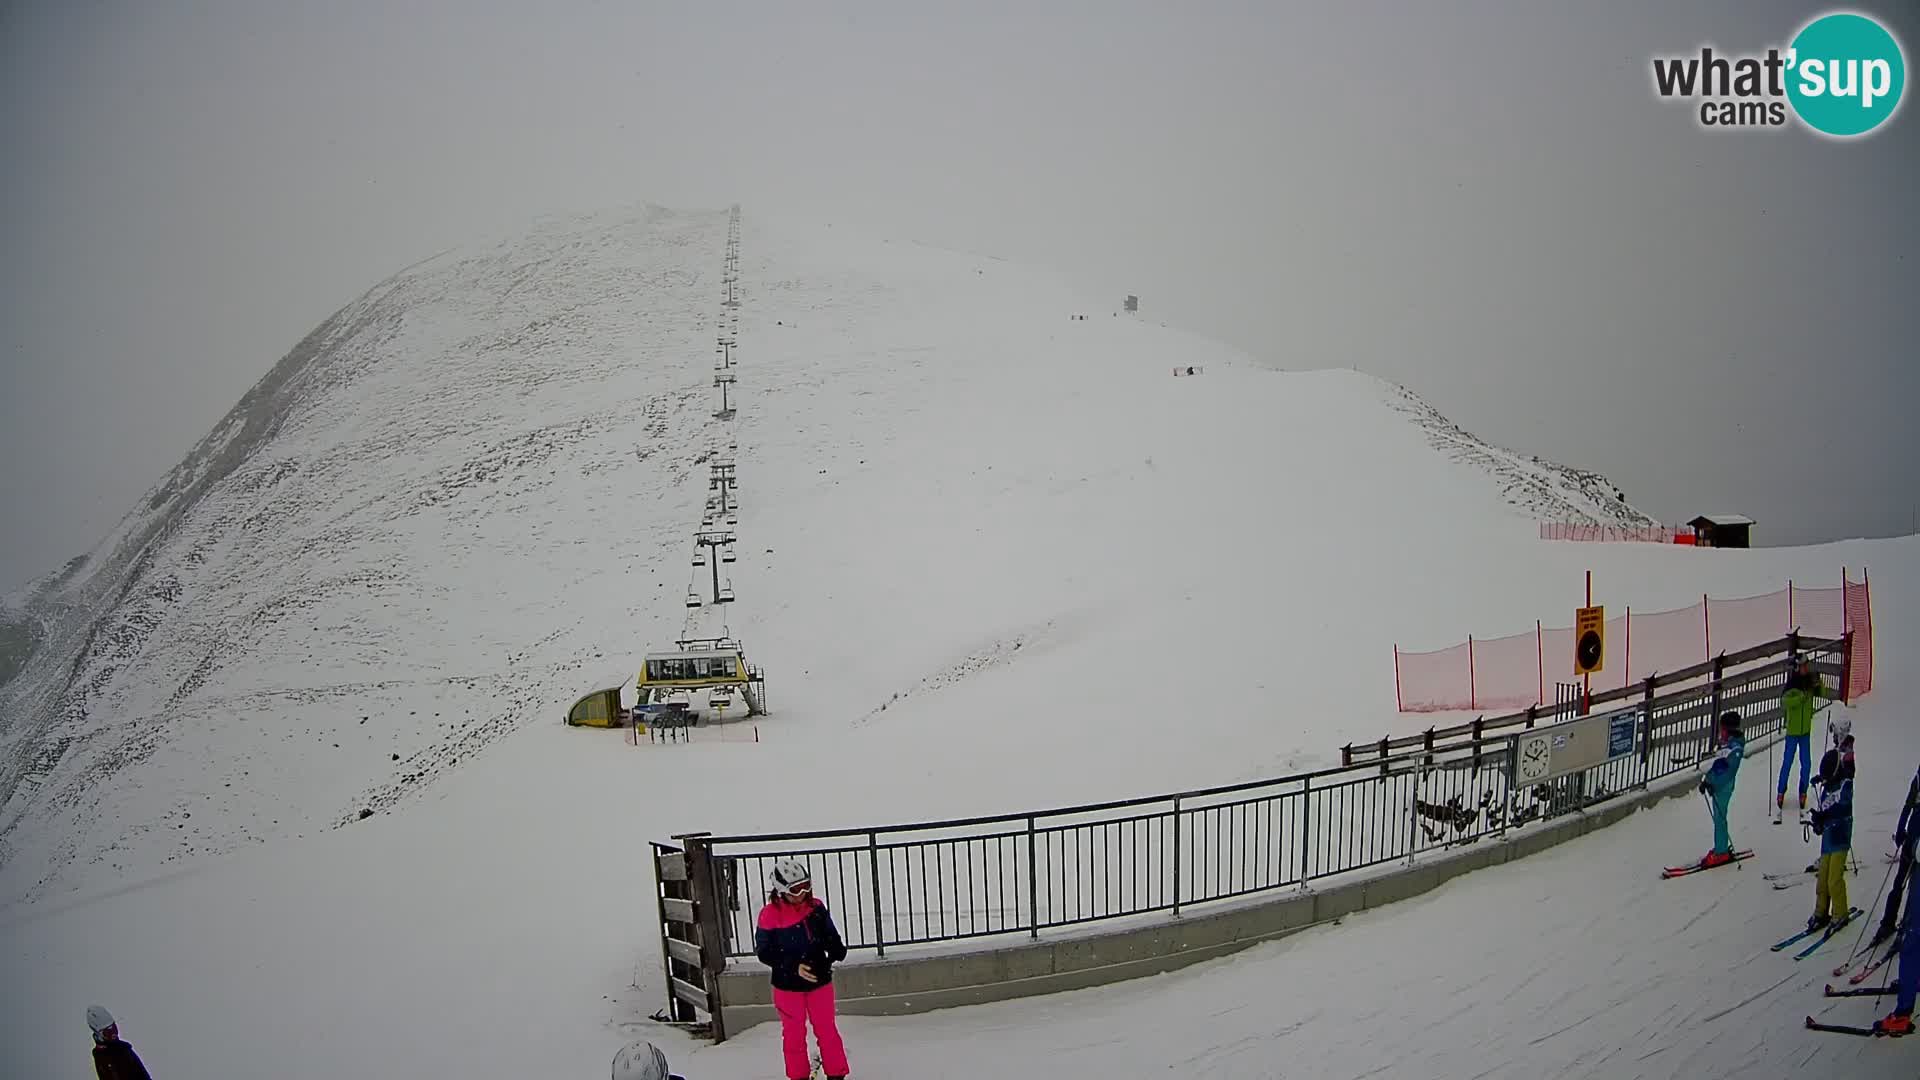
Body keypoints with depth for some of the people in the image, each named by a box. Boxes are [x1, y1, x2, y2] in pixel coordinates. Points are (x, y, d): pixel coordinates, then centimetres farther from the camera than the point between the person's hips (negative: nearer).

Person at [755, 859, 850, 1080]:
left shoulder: (816, 908, -6)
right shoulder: (770, 915, -16)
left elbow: (830, 936, 4)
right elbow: (764, 952, -12)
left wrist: (836, 950, -18)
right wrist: (794, 967, -21)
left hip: (819, 981, 2)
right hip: (787, 985, -2)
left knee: (827, 1029, 12)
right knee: (794, 1033, 13)